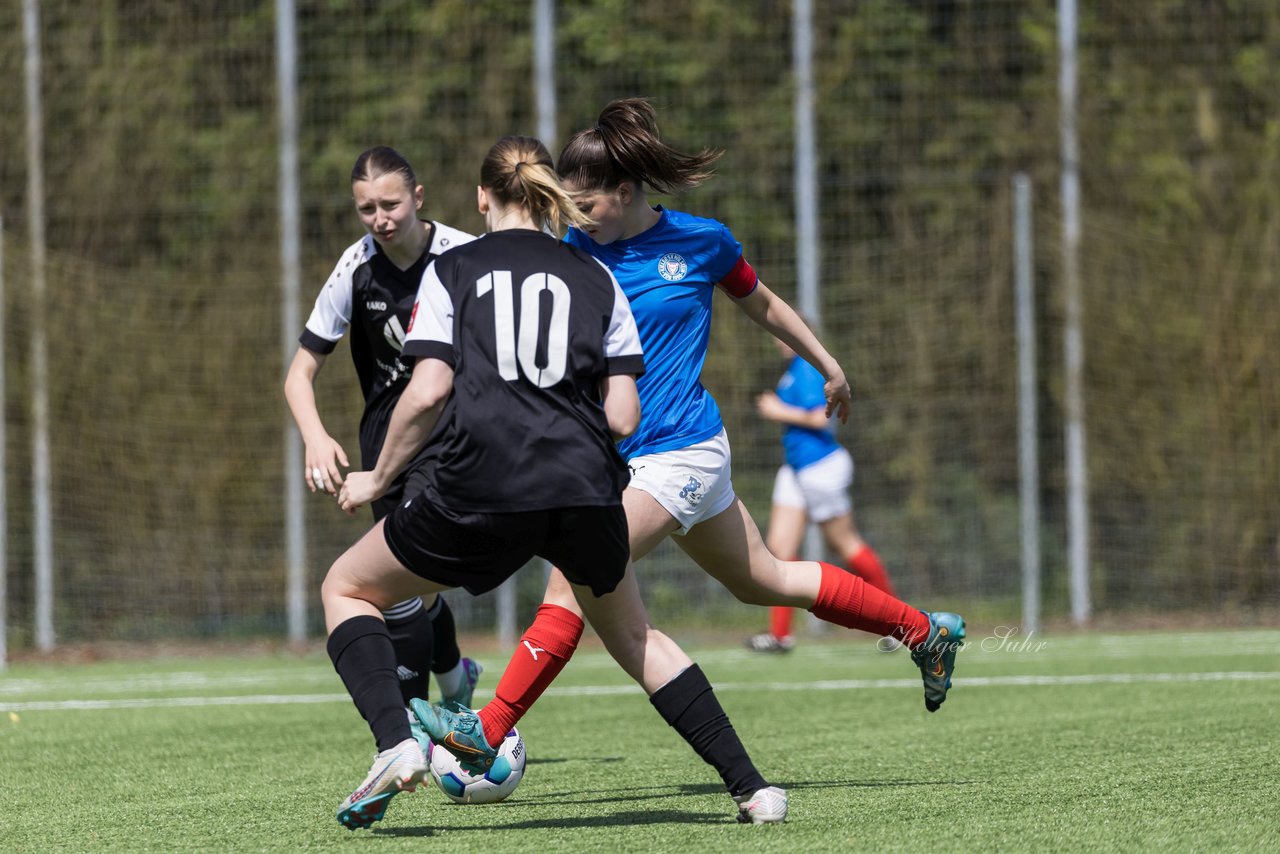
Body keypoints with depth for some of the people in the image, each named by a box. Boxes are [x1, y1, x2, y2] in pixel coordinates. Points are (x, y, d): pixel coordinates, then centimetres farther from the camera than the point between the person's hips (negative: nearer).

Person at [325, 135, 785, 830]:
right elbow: (622, 416, 8)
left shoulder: (451, 270, 11)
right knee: (633, 637, 27)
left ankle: (395, 742, -6)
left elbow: (429, 392, -2)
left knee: (346, 587, 18)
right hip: (587, 491, 3)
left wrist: (377, 480, 10)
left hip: (481, 486, -3)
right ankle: (750, 785, 18)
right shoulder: (596, 279, 17)